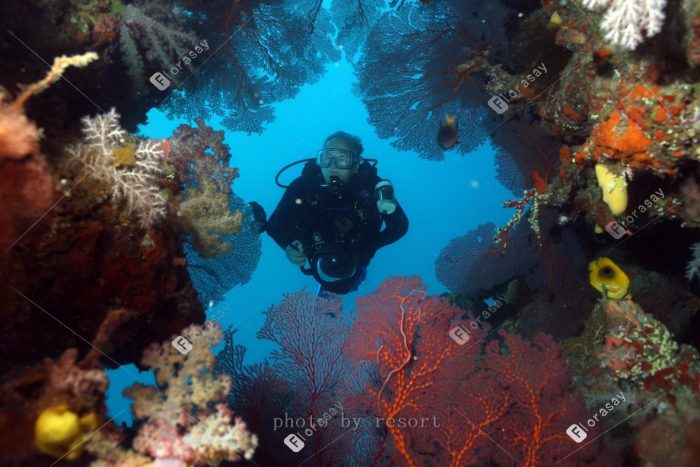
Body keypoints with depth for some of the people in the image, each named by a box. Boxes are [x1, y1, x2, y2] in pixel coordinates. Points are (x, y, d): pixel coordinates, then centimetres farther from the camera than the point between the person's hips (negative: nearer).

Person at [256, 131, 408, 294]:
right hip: (319, 257, -1)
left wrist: (391, 211, -49)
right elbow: (274, 224, -22)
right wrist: (289, 244, -41)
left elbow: (400, 228, -28)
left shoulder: (371, 186, -32)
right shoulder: (302, 187, -31)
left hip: (357, 256, 1)